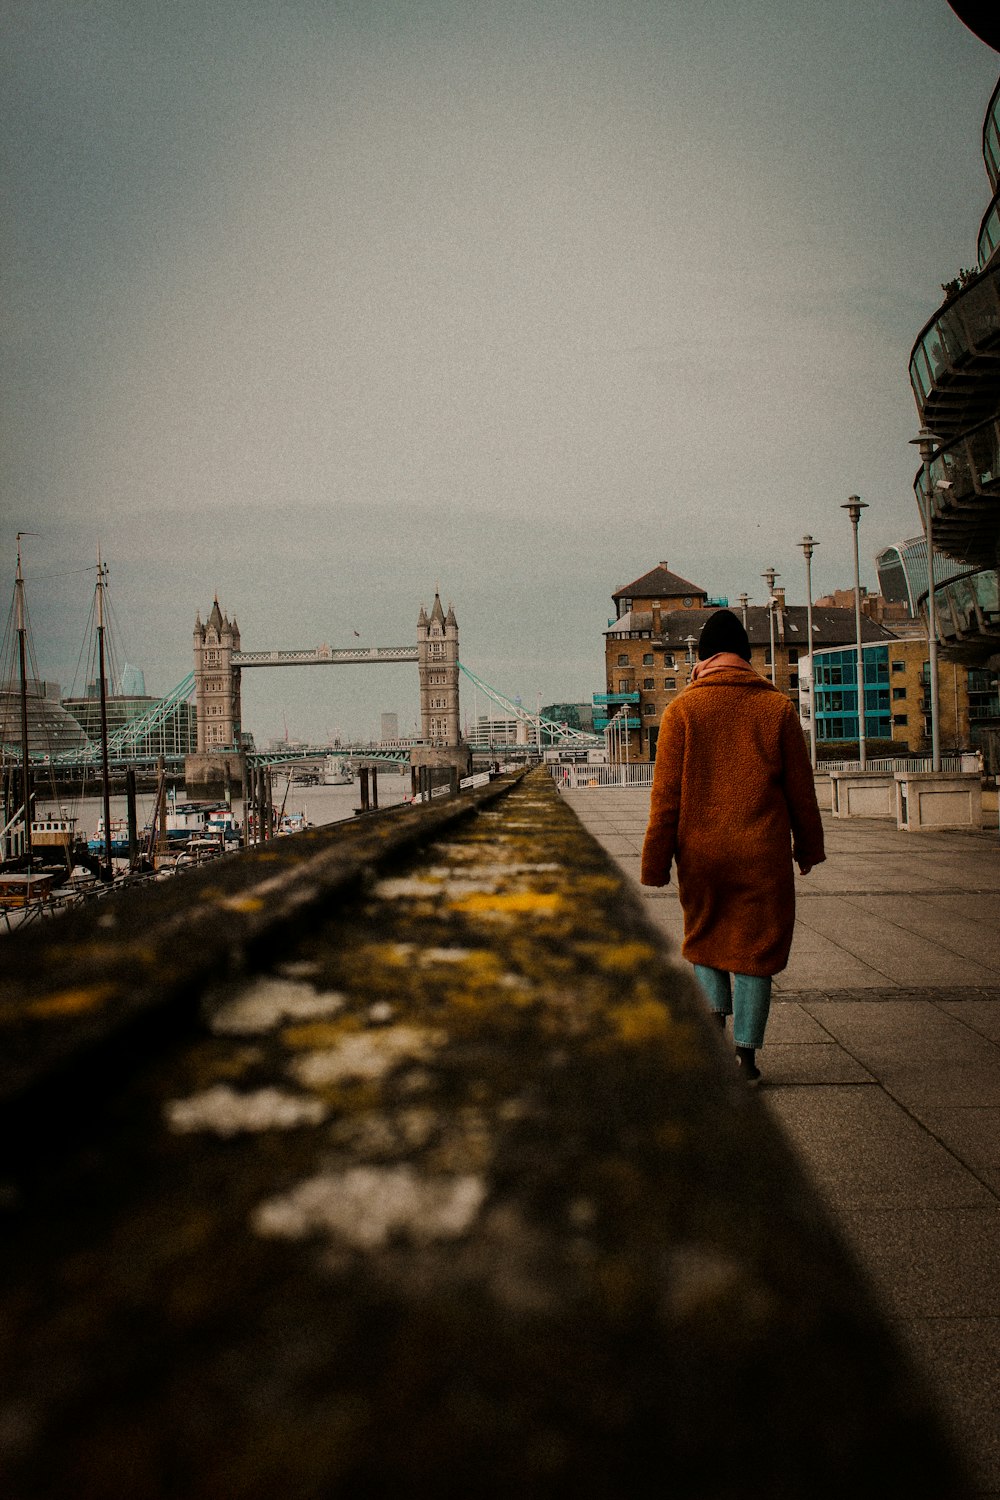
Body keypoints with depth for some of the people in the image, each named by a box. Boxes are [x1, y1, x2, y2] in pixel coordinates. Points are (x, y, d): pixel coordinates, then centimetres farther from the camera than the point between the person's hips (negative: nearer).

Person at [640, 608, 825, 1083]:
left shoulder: (682, 708, -3)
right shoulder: (777, 706, 1)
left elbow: (665, 794, -5)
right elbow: (800, 788, 6)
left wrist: (656, 862, 0)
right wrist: (808, 846, 18)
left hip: (701, 852, 0)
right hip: (762, 853, 1)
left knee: (703, 938, 21)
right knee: (755, 946, 9)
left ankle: (713, 1015, 6)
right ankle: (745, 1053, 11)